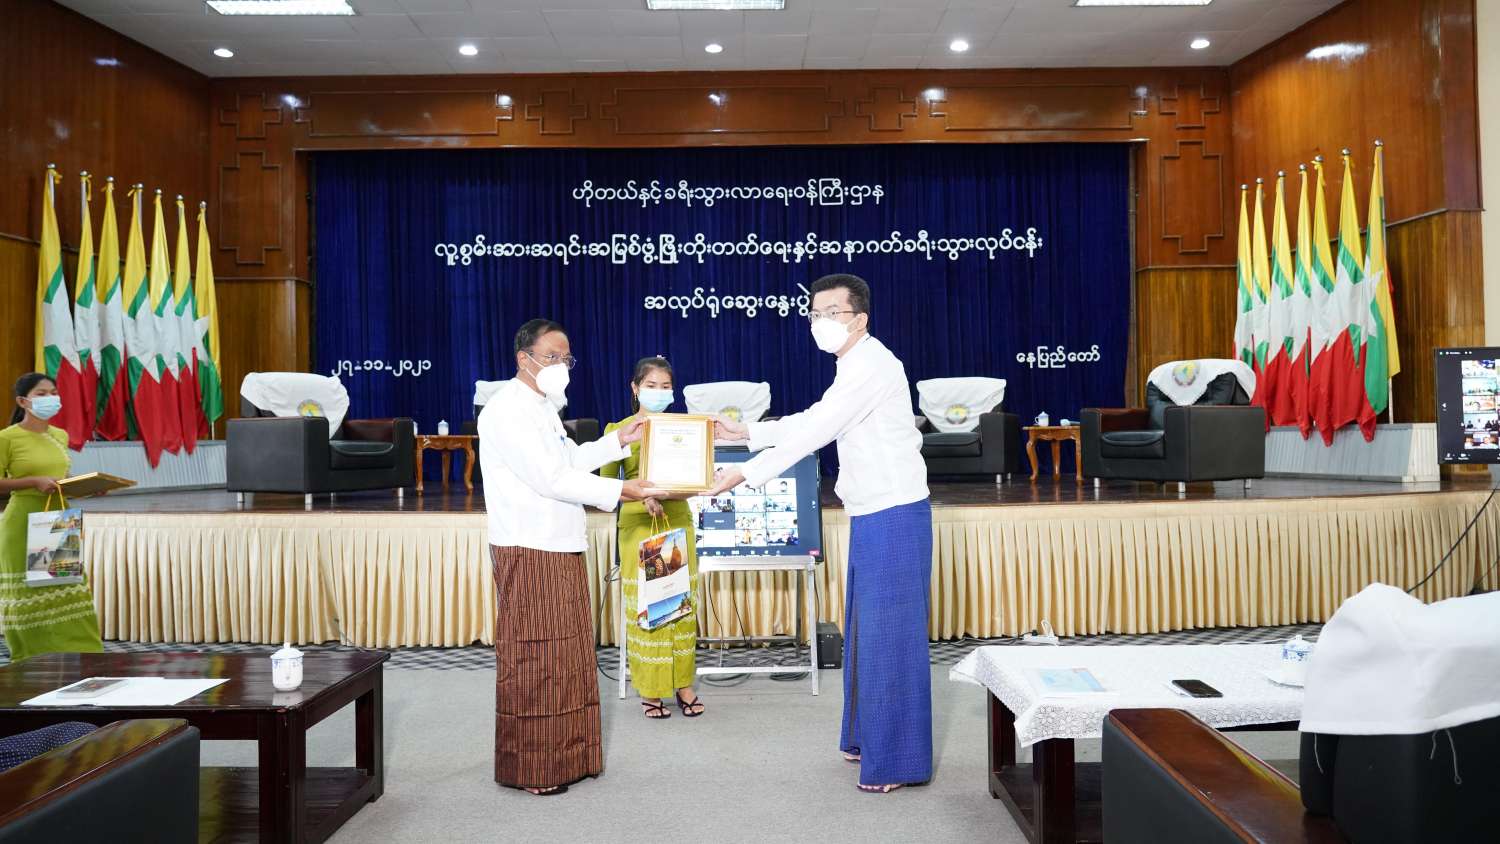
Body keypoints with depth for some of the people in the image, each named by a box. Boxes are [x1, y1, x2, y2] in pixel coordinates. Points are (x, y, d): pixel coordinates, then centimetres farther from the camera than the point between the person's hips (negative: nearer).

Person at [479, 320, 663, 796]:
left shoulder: (544, 406, 17)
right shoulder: (506, 410, -14)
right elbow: (549, 477, -20)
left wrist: (617, 442, 15)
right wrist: (619, 491, -20)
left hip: (560, 548, 9)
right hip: (528, 551, -9)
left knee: (568, 657, 13)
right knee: (531, 660, -1)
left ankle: (567, 756, 24)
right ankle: (529, 767, 9)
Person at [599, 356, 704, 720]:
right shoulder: (620, 429, 0)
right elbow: (607, 482, -4)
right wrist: (642, 496, -19)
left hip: (678, 521, 3)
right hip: (638, 525, -3)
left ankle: (682, 683, 16)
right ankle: (650, 689, 11)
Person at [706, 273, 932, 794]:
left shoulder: (872, 366, -17)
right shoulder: (856, 367, 16)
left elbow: (812, 433, -22)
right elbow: (812, 423, 23)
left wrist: (744, 475, -20)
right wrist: (746, 432, 18)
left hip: (894, 516, -10)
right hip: (874, 516, 10)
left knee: (890, 636, -3)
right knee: (864, 632, 17)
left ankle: (898, 760, 7)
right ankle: (867, 737, 31)